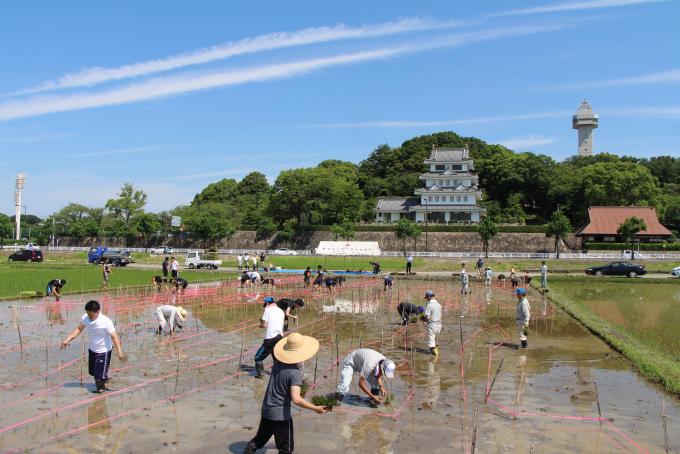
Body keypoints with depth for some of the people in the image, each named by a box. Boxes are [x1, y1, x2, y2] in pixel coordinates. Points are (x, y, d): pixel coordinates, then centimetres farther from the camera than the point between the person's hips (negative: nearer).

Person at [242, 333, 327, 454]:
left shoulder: (278, 361, -4)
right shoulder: (295, 373, -24)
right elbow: (296, 399, -33)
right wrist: (315, 408, -24)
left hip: (266, 410, 7)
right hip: (281, 414, -7)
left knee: (259, 440, 25)